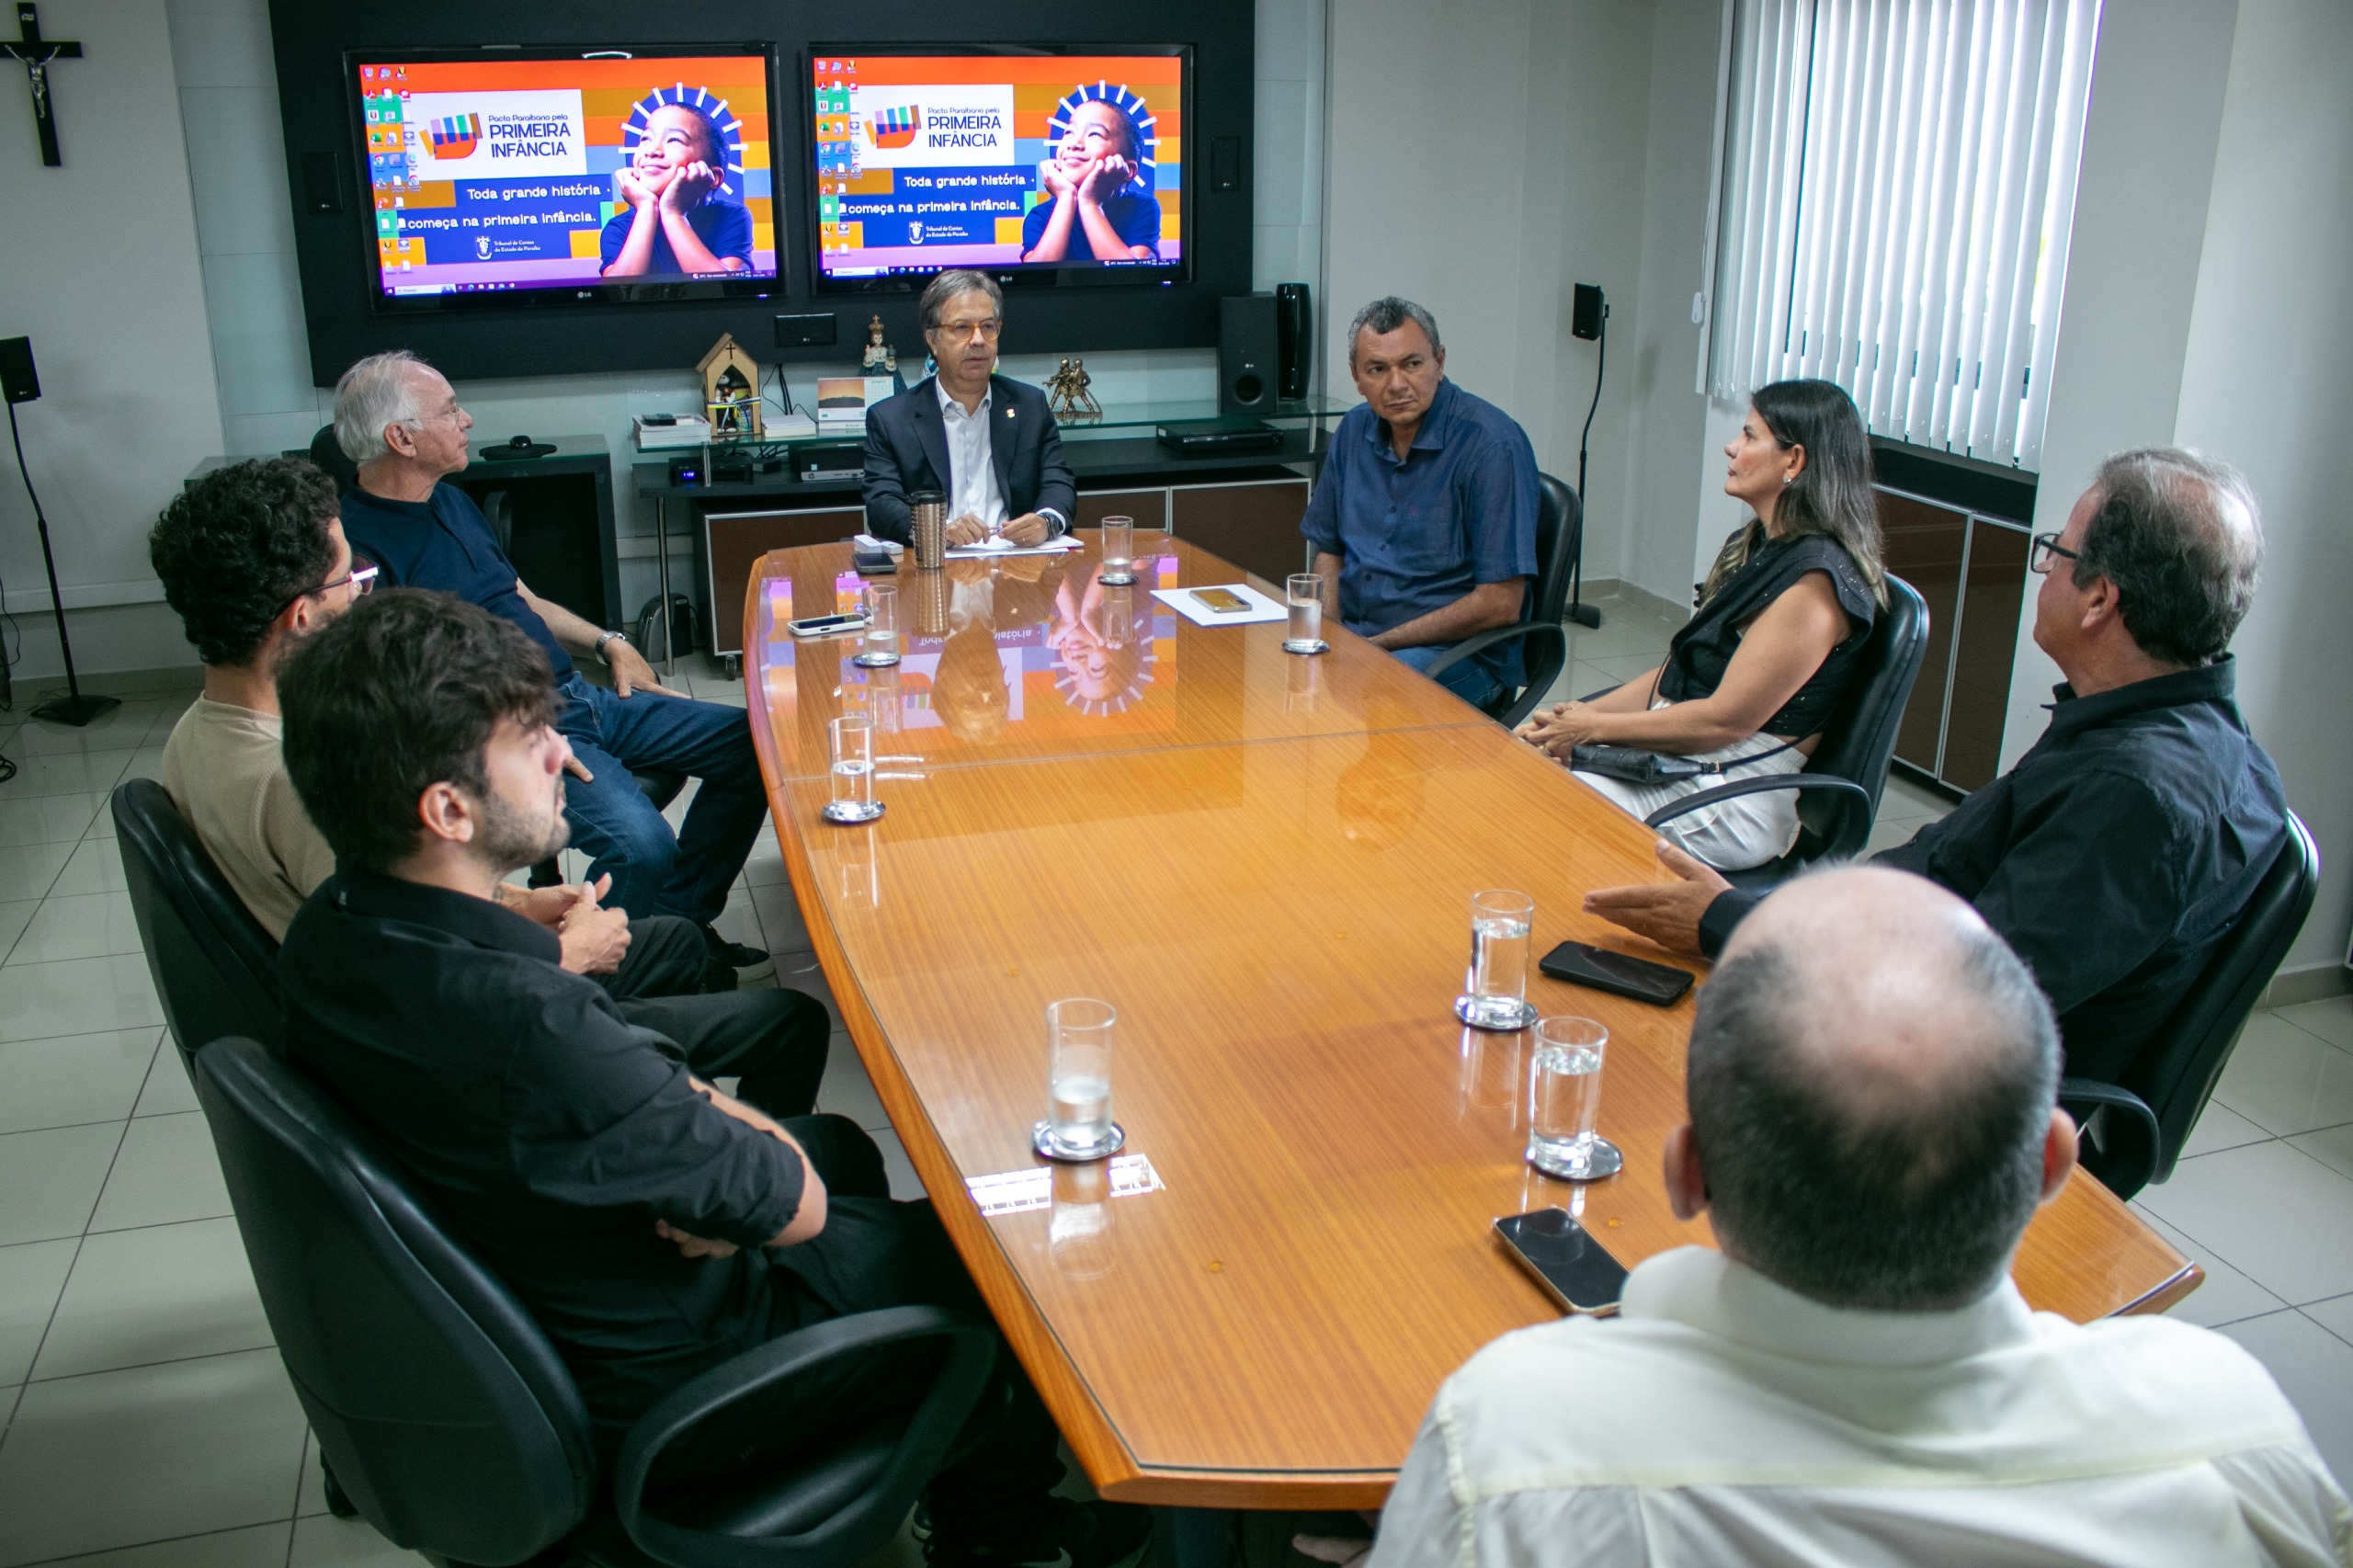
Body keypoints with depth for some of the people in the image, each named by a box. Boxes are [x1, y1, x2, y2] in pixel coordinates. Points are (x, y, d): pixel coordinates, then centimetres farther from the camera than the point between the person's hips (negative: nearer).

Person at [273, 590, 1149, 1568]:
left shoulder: (330, 930, -11)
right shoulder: (524, 1029, -40)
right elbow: (795, 1209, -26)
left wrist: (703, 1119, -13)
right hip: (656, 1378, -8)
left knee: (841, 1145, 27)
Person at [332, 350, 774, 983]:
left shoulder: (452, 501, 16)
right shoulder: (356, 542, -14)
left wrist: (607, 641, 13)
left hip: (579, 695, 10)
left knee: (750, 744, 2)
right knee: (640, 843, -32)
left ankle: (680, 921, 12)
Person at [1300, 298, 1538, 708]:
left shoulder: (1492, 445, -15)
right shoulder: (1355, 429, 7)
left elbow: (1501, 604, -17)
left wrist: (1378, 644, -15)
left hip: (1458, 649, -6)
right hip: (1350, 634, 6)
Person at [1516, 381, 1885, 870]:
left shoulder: (1814, 582, -17)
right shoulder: (1755, 547, 13)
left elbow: (1726, 719, -20)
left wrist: (1595, 728, -12)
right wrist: (1581, 715, 1)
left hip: (1733, 807, -9)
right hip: (1668, 756, 9)